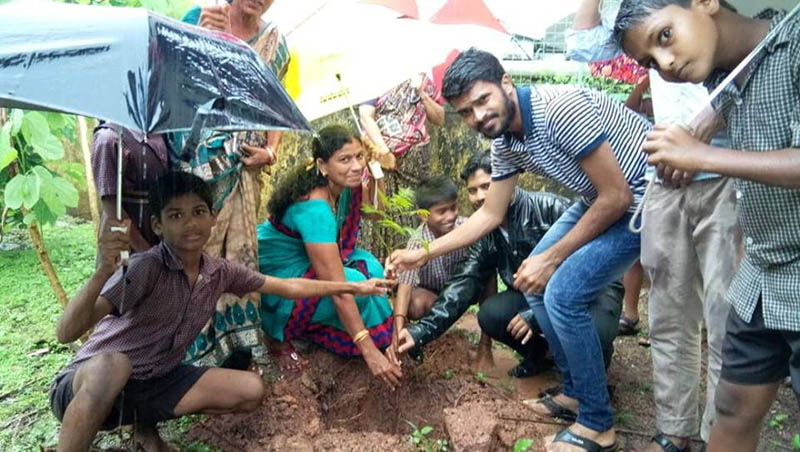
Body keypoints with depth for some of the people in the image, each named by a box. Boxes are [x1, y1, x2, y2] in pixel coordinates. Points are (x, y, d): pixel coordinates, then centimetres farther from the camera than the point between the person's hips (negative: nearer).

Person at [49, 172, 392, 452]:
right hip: (90, 385, -6)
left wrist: (353, 286, 10)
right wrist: (101, 273, -51)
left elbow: (287, 287, 6)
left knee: (251, 390, -4)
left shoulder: (219, 272, -6)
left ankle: (147, 422, 12)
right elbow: (66, 333, -32)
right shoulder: (144, 268, -25)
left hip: (155, 383, 7)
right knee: (112, 364, -41)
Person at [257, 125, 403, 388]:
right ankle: (280, 336, -6)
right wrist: (370, 352, -34)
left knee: (370, 266, -12)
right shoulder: (314, 208, -34)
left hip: (304, 261, 8)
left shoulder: (345, 186, -10)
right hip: (275, 275, -8)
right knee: (354, 283, -26)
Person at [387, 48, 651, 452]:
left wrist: (552, 258, -19)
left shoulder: (562, 108, -29)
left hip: (643, 198, -9)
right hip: (600, 199, 9)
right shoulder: (504, 142, -2)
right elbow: (490, 215, 8)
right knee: (533, 280, 8)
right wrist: (423, 254, 6)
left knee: (562, 294, -17)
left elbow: (616, 197, -26)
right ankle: (576, 390, 23)